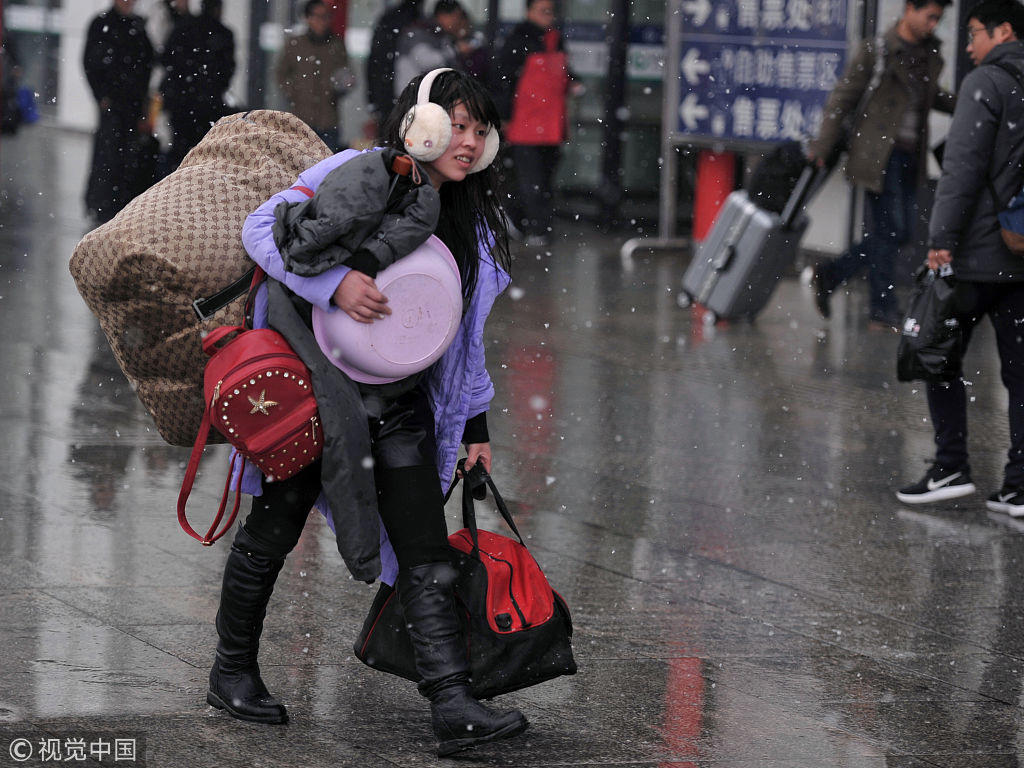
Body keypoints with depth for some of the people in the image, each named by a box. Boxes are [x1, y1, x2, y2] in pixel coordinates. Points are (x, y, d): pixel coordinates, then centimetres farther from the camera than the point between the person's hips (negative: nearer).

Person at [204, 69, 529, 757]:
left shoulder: (470, 222, 11)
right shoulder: (359, 174, -9)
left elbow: (462, 334, 20)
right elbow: (263, 228, -15)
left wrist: (475, 424, 17)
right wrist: (336, 281, -28)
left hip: (402, 408, 5)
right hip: (317, 389, -5)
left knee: (426, 556, -6)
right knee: (273, 533, 8)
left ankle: (453, 706, -12)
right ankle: (233, 672, 27)